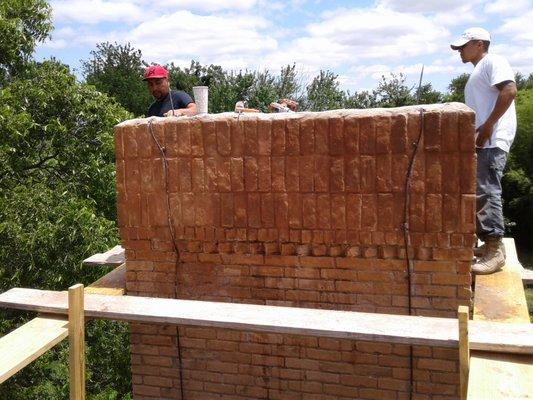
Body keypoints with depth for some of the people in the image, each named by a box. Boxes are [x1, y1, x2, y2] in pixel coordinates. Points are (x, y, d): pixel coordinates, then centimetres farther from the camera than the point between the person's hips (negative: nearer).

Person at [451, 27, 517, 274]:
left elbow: (509, 90, -18)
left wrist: (488, 126, -20)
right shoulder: (477, 72, 26)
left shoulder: (492, 61, -2)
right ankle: (489, 244, 18)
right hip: (481, 141, 10)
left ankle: (495, 252, -12)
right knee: (480, 192, 11)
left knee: (486, 192, -14)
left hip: (492, 140, -10)